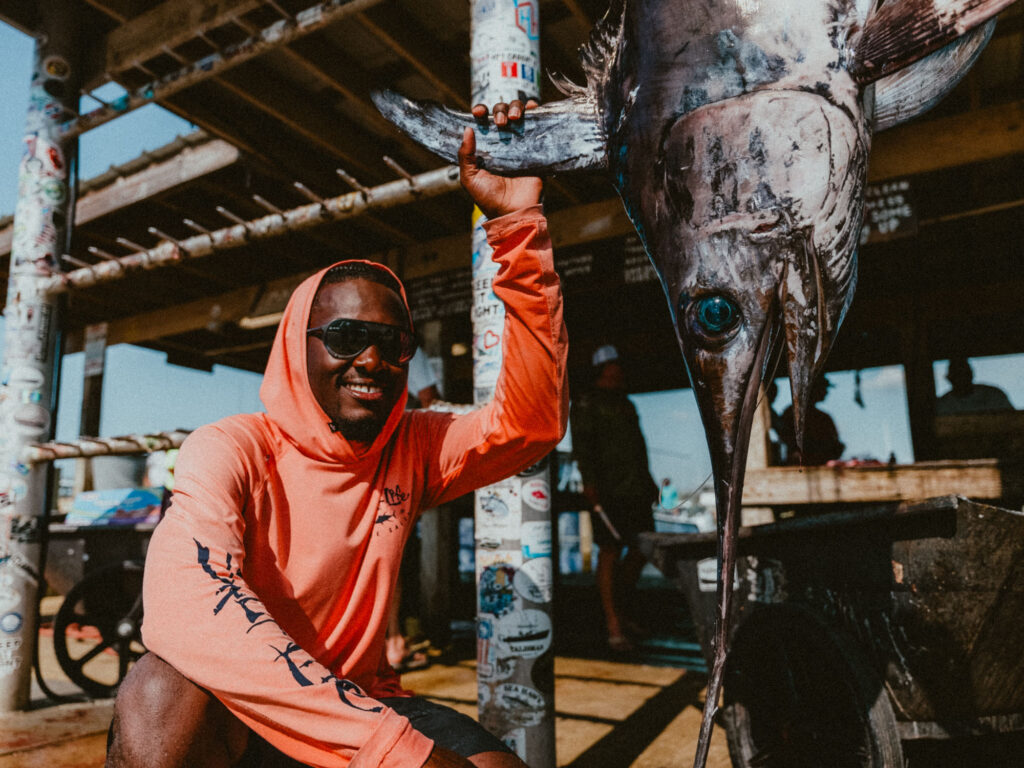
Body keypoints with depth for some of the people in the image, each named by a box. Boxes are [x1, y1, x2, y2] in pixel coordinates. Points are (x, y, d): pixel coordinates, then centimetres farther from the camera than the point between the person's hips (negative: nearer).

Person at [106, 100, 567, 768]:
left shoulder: (413, 450, -2)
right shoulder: (229, 453, -15)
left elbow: (534, 421, -15)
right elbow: (187, 610, -33)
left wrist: (519, 223, -20)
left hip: (362, 706, 2)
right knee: (163, 694, -34)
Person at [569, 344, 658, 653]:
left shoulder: (625, 404, 21)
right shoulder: (586, 405, -2)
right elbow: (581, 446, -11)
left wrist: (648, 482, 22)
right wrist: (590, 481, -20)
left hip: (636, 490, 8)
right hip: (607, 492, -8)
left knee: (641, 550, 9)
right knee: (609, 553, -5)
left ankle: (618, 610, 26)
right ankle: (613, 627, 3)